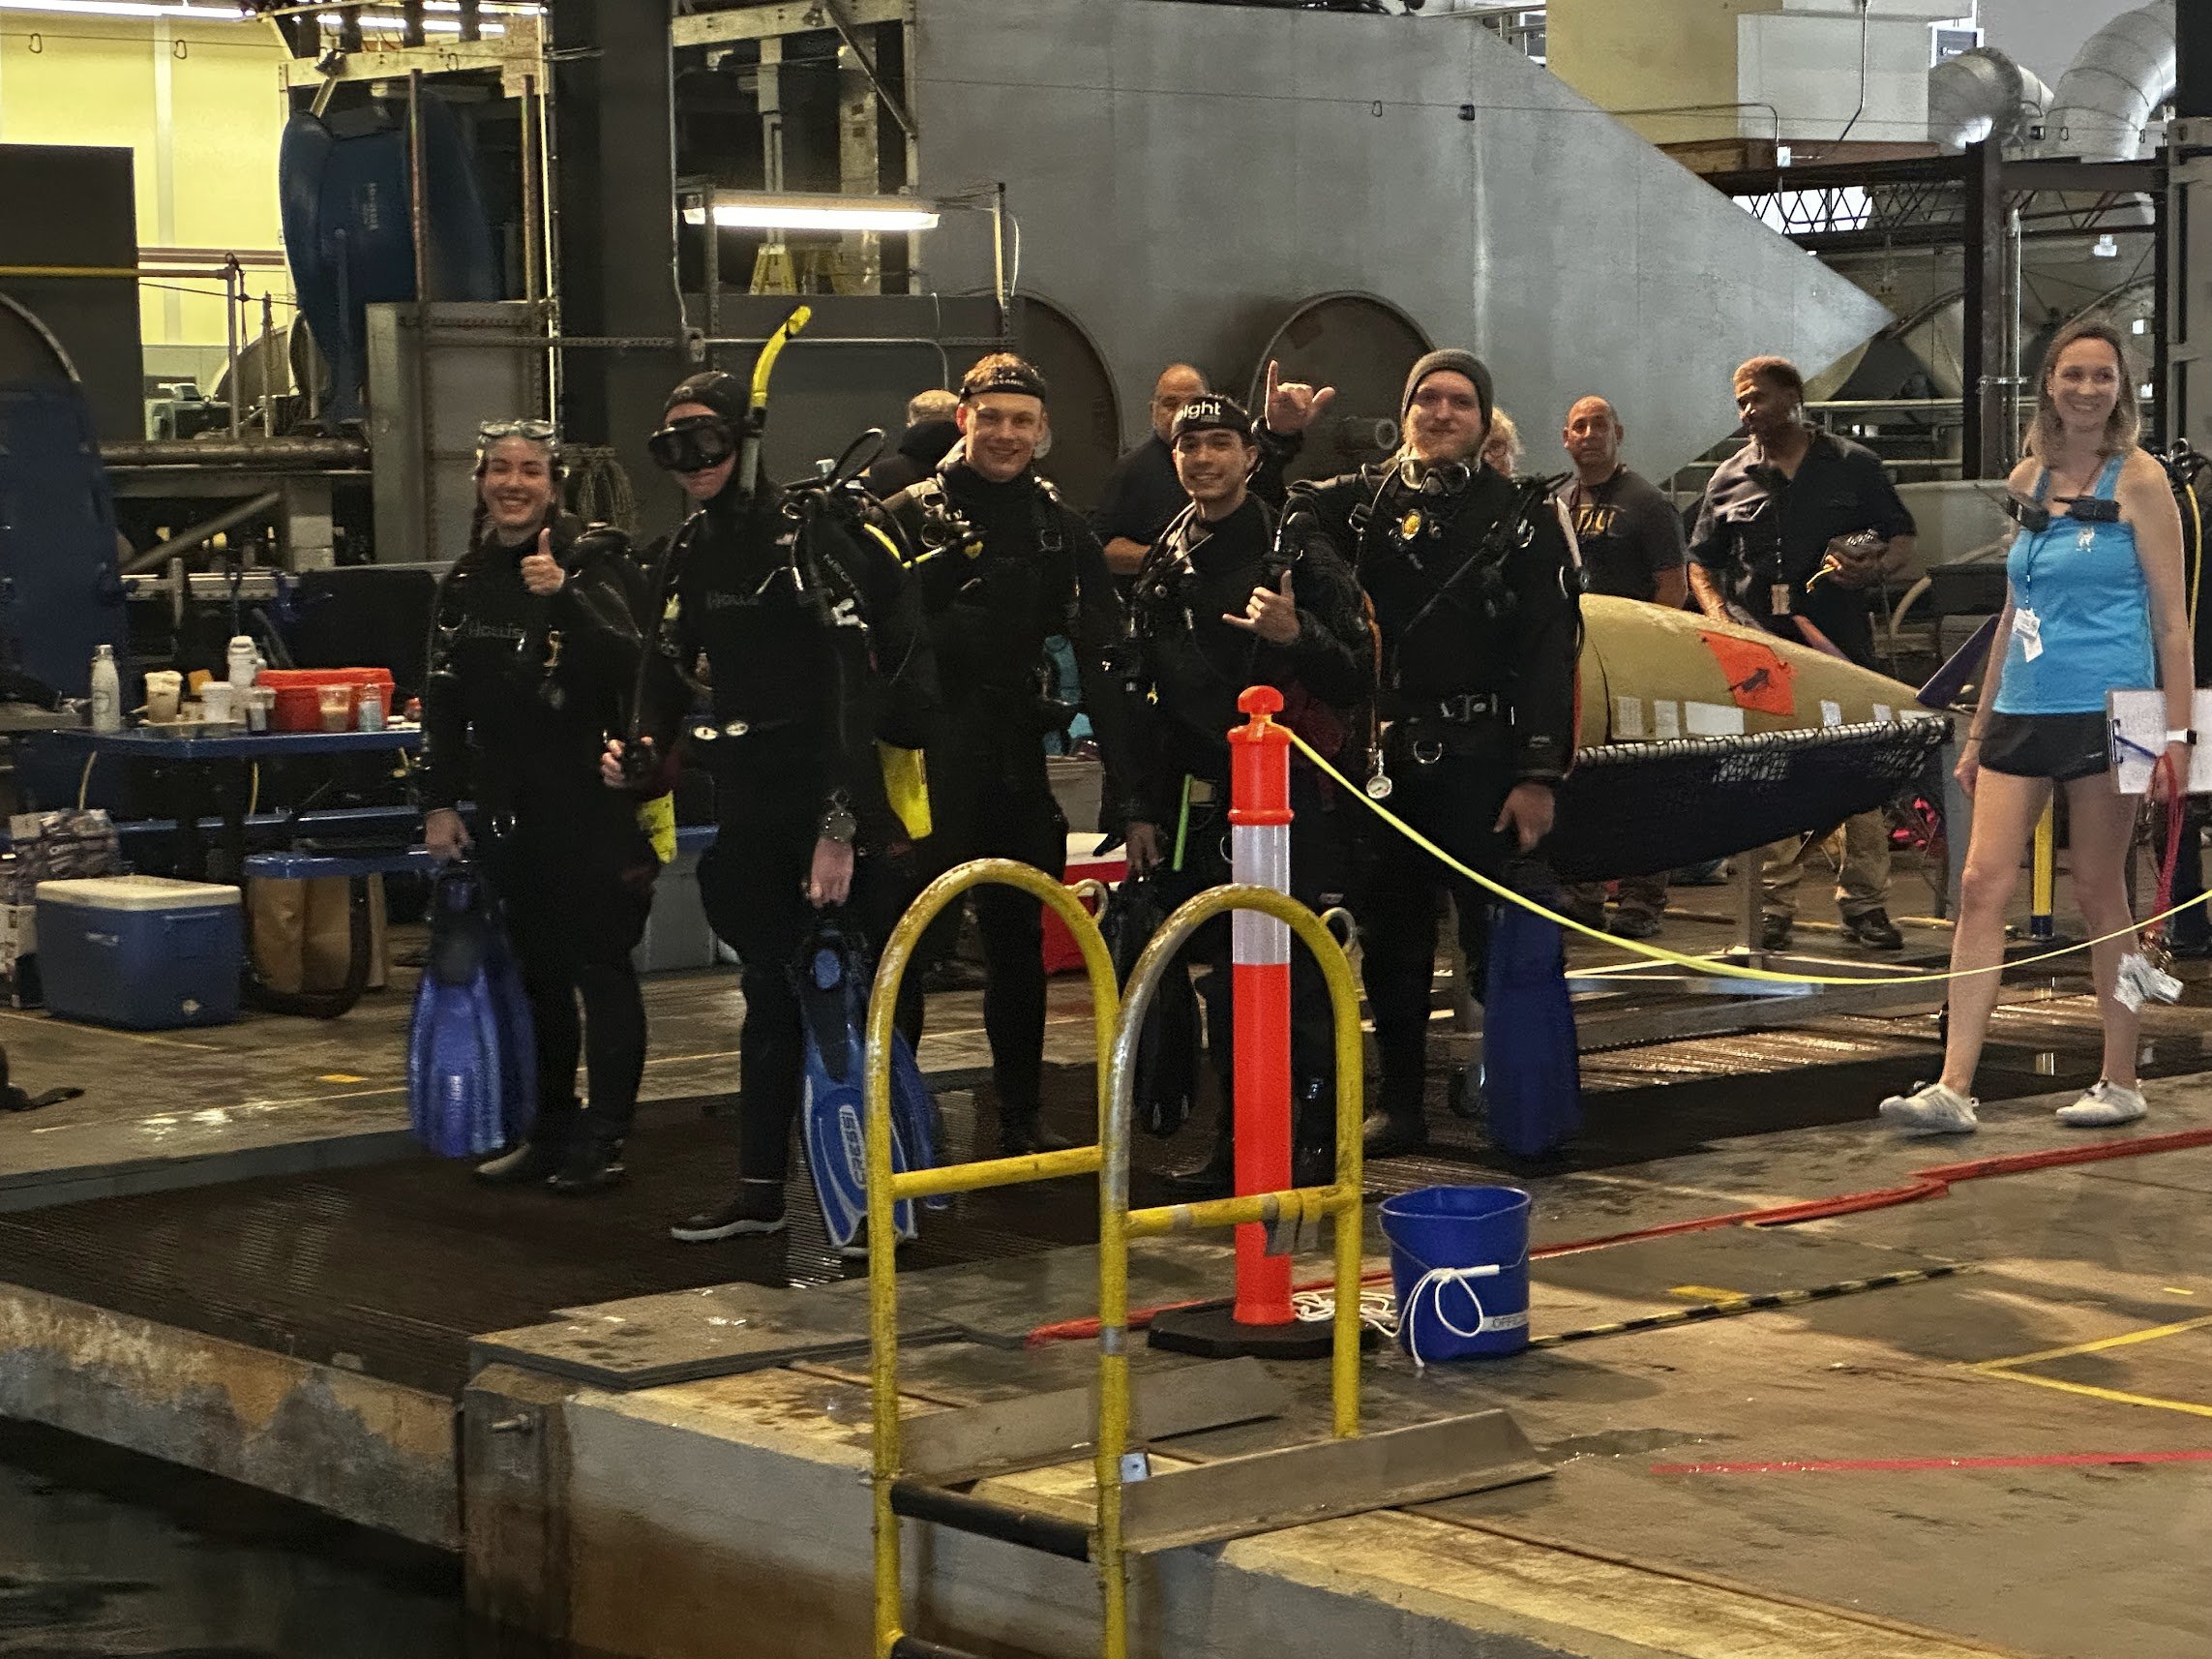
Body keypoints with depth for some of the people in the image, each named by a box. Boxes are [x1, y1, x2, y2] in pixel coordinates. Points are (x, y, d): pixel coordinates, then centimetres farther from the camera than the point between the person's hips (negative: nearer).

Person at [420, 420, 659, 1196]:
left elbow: (627, 663, -21)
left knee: (600, 965, -4)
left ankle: (602, 1139, 2)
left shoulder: (594, 559, -6)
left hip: (594, 802, -6)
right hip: (512, 807, 6)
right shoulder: (466, 582, 12)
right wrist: (439, 802, 11)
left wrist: (564, 595, -32)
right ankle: (552, 1131, 19)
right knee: (537, 970, 11)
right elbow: (444, 701, 16)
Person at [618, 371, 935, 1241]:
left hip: (842, 787, -7)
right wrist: (645, 745, 1)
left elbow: (853, 685, -23)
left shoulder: (807, 534, -15)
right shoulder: (686, 553, 9)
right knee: (770, 988, 12)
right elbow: (675, 670, 21)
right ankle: (761, 1187, 18)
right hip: (751, 796, 7)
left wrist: (840, 825, -29)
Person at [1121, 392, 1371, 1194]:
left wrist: (1297, 635, -24)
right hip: (1202, 803, 6)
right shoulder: (1163, 568, 13)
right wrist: (1144, 808, 15)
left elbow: (1357, 677, -6)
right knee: (1223, 977, 8)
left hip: (1294, 800, -6)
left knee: (1302, 977, -8)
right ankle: (1236, 1142, 16)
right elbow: (1144, 698, 18)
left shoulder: (1299, 554, -3)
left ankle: (1320, 1143, -3)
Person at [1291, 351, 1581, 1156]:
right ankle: (1398, 1102, 19)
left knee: (1502, 937, -5)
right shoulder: (1364, 502, 12)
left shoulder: (1522, 515, 1)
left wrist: (1539, 774, -11)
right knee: (1390, 937, 10)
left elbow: (1550, 651, -4)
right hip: (1388, 755, 4)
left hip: (1483, 757, -4)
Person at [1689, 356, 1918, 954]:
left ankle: (1865, 904, 6)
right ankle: (1773, 908, 3)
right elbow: (1701, 562, 17)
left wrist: (1874, 569, -10)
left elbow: (1903, 539, 12)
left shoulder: (1854, 467, 9)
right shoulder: (1731, 479, 13)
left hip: (1842, 643, -1)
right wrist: (1720, 618, 0)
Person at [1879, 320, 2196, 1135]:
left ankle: (2121, 1082, 14)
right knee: (1983, 885, -4)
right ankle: (1953, 1088, -7)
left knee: (2099, 894, 2)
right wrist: (1979, 727, 18)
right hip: (2023, 710, 5)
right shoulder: (2028, 480, 13)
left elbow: (2172, 616, -4)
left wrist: (2177, 731, -10)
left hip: (2106, 708, -5)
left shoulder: (2138, 480, -3)